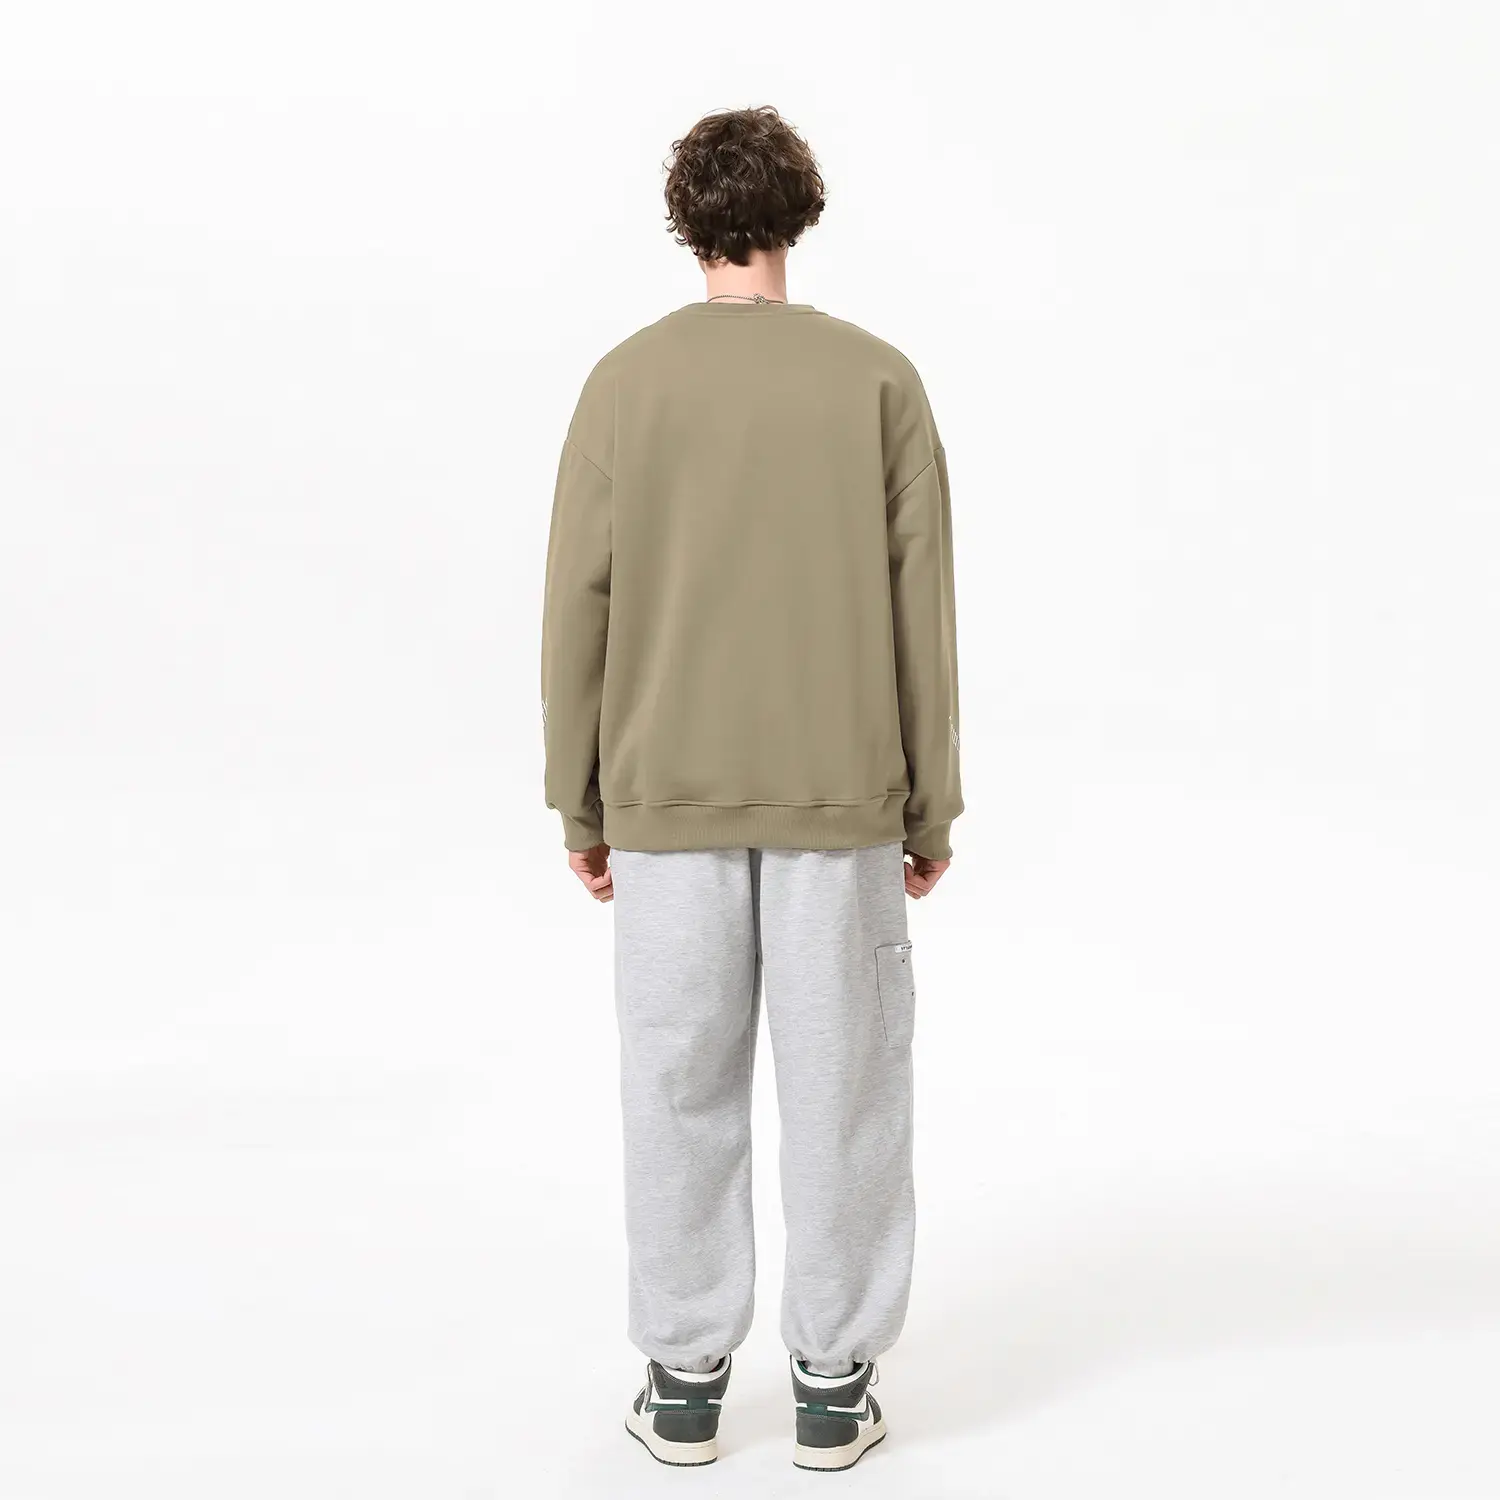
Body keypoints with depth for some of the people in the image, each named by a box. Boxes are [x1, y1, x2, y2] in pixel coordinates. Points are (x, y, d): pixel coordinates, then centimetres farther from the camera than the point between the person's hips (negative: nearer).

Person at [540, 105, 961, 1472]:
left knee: (681, 1083, 9)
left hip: (668, 797, 1)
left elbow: (579, 609, -2)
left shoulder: (626, 384, -2)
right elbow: (921, 608, -3)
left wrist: (580, 804, 7)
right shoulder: (877, 380, -2)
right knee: (843, 1082, 8)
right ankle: (834, 1386, 15)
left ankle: (684, 1383, 18)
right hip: (841, 795, 0)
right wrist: (931, 806, 5)